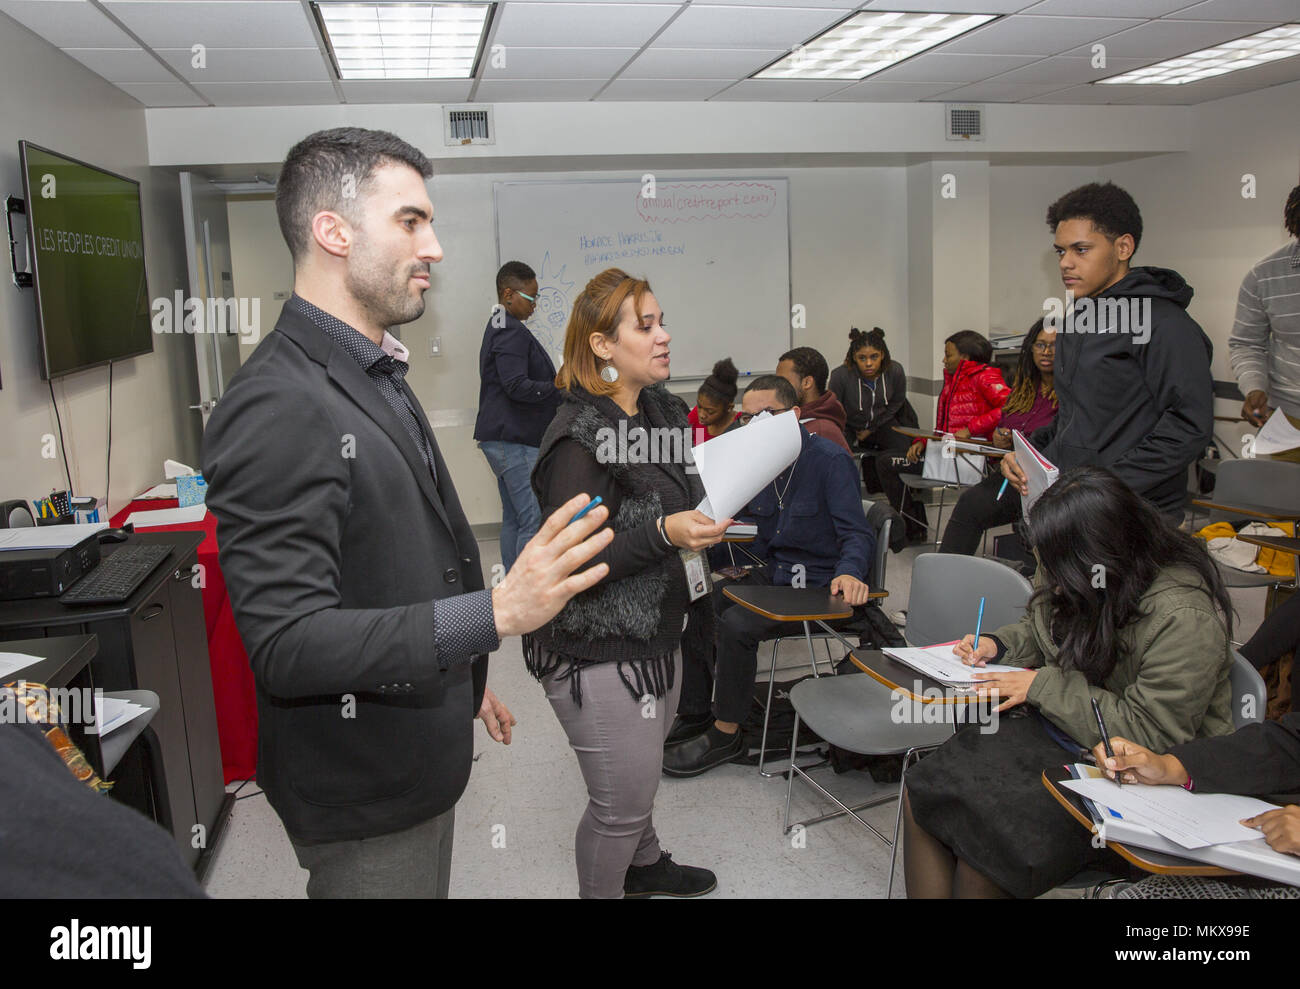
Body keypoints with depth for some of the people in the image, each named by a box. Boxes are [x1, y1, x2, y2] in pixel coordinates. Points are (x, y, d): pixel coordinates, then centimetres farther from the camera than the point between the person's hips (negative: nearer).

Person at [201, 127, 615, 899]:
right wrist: (498, 614, -37)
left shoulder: (379, 378, 7)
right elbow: (289, 644, -30)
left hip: (425, 753, 9)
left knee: (431, 883, 25)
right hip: (362, 790, -9)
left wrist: (467, 681, 20)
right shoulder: (278, 408, -25)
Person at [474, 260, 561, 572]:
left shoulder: (498, 328, 18)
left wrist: (560, 381, 13)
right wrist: (562, 389, -13)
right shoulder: (511, 333, -14)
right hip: (515, 440, -11)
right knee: (535, 519, -10)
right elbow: (517, 386, -22)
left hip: (503, 438, 11)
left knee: (513, 517, 14)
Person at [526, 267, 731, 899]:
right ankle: (604, 889, 30)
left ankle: (643, 862, 51)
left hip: (657, 638, 8)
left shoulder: (661, 412, 5)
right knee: (621, 800, 5)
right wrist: (664, 533, -32)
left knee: (641, 772, 27)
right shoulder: (578, 436, -22)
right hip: (602, 657, -8)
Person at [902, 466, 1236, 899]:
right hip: (1053, 728, 7)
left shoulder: (1184, 618, -26)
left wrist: (1043, 686, -20)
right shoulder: (1075, 577, -3)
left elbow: (1150, 733, -23)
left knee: (986, 837, -23)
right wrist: (997, 644, -2)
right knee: (922, 795, -10)